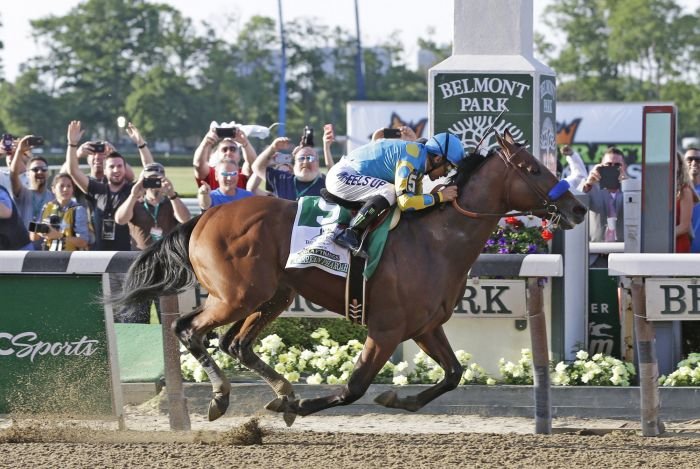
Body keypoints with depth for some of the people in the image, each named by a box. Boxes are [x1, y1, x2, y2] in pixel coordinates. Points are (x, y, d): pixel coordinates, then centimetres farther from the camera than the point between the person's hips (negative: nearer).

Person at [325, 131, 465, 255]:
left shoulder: (418, 157, 7)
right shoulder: (410, 159, -24)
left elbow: (416, 199, 16)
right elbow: (405, 202, -28)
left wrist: (438, 193, 3)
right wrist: (439, 197, -23)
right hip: (340, 177, -10)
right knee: (389, 193, -26)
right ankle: (350, 234, -22)